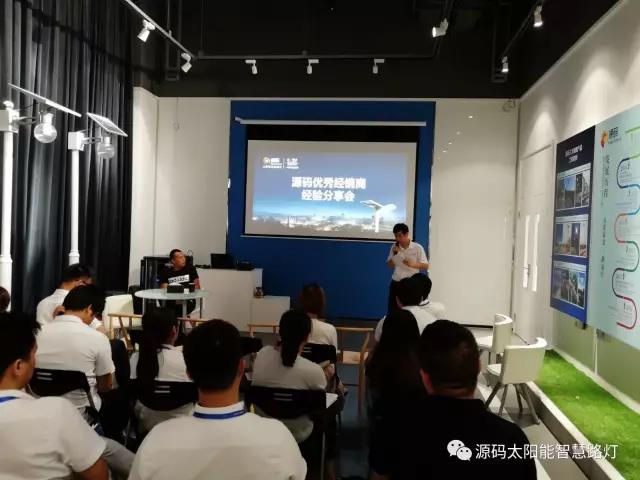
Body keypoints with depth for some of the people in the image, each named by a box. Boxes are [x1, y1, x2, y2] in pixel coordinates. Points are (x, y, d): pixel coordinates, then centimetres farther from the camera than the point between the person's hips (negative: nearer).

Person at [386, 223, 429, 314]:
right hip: (396, 283, 4)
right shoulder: (394, 247, 3)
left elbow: (426, 265, -6)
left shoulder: (417, 248, -7)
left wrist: (413, 264, -23)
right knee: (392, 310, 7)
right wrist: (394, 254, -10)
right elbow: (389, 266, 8)